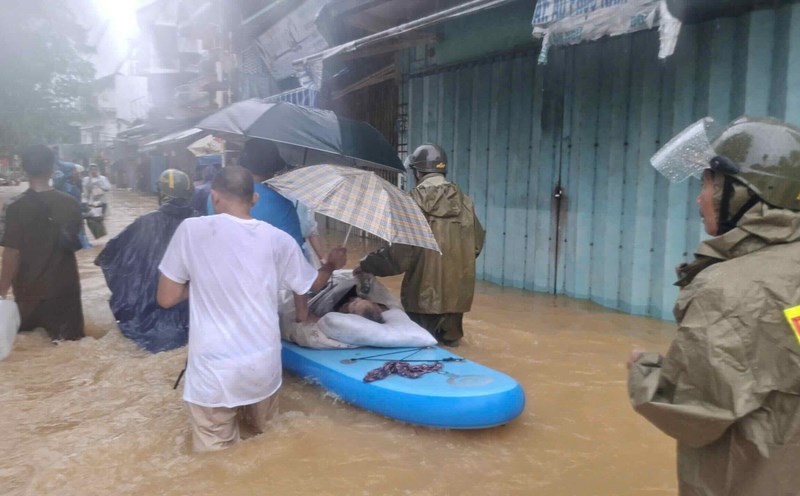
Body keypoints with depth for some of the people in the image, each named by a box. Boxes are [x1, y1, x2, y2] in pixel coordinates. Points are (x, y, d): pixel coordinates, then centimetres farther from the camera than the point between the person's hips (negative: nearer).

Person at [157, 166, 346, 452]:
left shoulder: (191, 230, -9)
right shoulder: (278, 240, -3)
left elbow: (166, 298, -2)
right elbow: (312, 286, 14)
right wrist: (332, 265, 33)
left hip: (212, 372, -2)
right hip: (263, 368, 2)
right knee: (261, 439, 27)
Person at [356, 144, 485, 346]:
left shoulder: (416, 200, -9)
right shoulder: (463, 200, 3)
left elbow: (401, 247, -12)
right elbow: (477, 240, 11)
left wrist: (368, 264, -2)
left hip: (425, 287, -4)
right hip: (457, 285, 4)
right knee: (450, 338, 18)